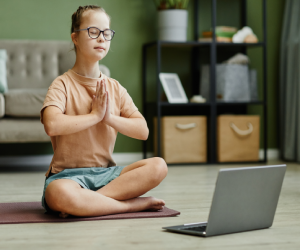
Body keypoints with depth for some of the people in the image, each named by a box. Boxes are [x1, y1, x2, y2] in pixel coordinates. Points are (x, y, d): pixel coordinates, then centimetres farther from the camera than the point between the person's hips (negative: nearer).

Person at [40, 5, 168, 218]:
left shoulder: (115, 88, 10)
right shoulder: (63, 84, -5)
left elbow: (143, 131, 3)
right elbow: (52, 125, -26)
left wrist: (110, 117, -12)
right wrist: (95, 115, -16)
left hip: (106, 172, 5)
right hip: (68, 173, -5)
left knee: (158, 166, -19)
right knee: (59, 194, -41)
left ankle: (87, 201, -22)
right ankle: (135, 204, -23)